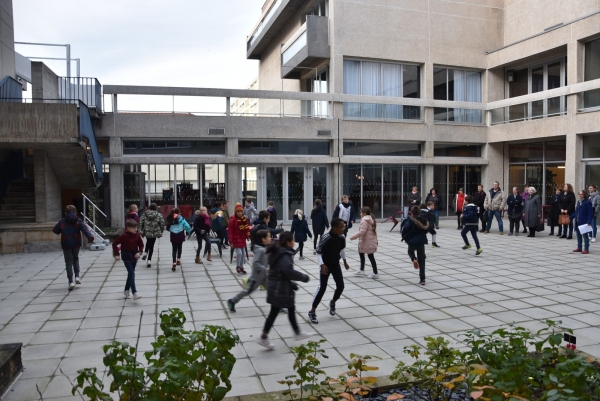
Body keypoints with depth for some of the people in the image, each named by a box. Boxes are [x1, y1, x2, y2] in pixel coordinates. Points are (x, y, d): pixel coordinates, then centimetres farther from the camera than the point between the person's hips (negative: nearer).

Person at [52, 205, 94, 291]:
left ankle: (71, 281, -5)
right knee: (75, 259, 23)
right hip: (76, 244, 1)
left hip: (66, 245, -1)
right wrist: (90, 236, -30)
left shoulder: (62, 222, 1)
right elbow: (84, 229, -17)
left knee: (69, 262, 3)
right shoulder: (78, 221, -1)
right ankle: (77, 276, 9)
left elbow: (55, 230, 8)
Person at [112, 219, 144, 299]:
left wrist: (139, 252, -8)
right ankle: (134, 293, -16)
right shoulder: (124, 236, -15)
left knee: (131, 274, 14)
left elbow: (141, 244, 9)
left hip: (134, 257, 5)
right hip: (126, 258, -5)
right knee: (132, 274, -13)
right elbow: (114, 244, -9)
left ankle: (126, 290, 32)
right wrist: (116, 254, -13)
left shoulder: (137, 235, -2)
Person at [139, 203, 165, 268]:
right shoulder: (159, 215, -6)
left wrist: (141, 231, 6)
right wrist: (160, 232, 6)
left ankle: (145, 252, 14)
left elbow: (141, 223, 0)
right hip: (154, 233, -2)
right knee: (151, 246, 7)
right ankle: (149, 260, 4)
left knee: (148, 242, 32)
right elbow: (162, 224, -5)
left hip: (146, 232, 2)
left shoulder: (144, 214, 1)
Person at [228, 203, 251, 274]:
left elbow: (246, 228, 12)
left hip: (242, 239, 7)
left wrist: (248, 236, 2)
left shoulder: (244, 219, 2)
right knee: (239, 253, -13)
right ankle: (237, 267, 8)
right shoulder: (232, 220, -16)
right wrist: (231, 242, -16)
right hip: (236, 240, -6)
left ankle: (241, 267, 26)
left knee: (243, 253, 13)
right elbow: (230, 231, -15)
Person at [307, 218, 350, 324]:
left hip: (336, 264, 6)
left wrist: (345, 261, 21)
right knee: (322, 288, -10)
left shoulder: (342, 237, -8)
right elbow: (318, 253, -19)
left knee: (341, 286, 2)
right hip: (326, 265, -5)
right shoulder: (326, 238, -26)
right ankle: (312, 312, 2)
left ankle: (332, 302, 34)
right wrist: (322, 265, -30)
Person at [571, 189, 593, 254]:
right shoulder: (578, 202, 13)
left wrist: (589, 222, -20)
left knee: (585, 235, 0)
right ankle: (579, 248, 22)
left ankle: (586, 249, 6)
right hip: (578, 222, 8)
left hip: (584, 222, -8)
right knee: (578, 235, 13)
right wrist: (570, 217, 16)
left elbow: (590, 213, -14)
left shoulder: (587, 202, -11)